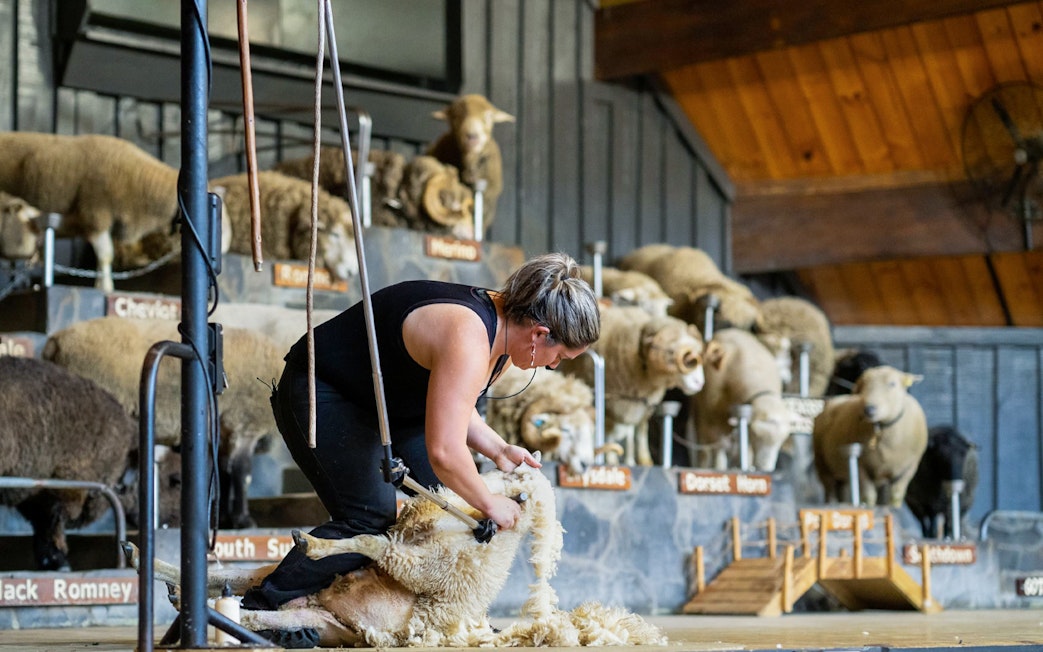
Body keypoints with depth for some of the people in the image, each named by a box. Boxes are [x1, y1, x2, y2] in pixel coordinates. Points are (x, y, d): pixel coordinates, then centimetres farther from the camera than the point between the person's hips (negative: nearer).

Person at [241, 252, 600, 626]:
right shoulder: (468, 340, -35)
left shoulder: (503, 329, -4)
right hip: (322, 394, -10)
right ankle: (260, 611, -15)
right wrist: (489, 504, -25)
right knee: (371, 518, -20)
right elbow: (444, 452, -40)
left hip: (390, 404, 10)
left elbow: (450, 407, 12)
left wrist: (497, 448, -3)